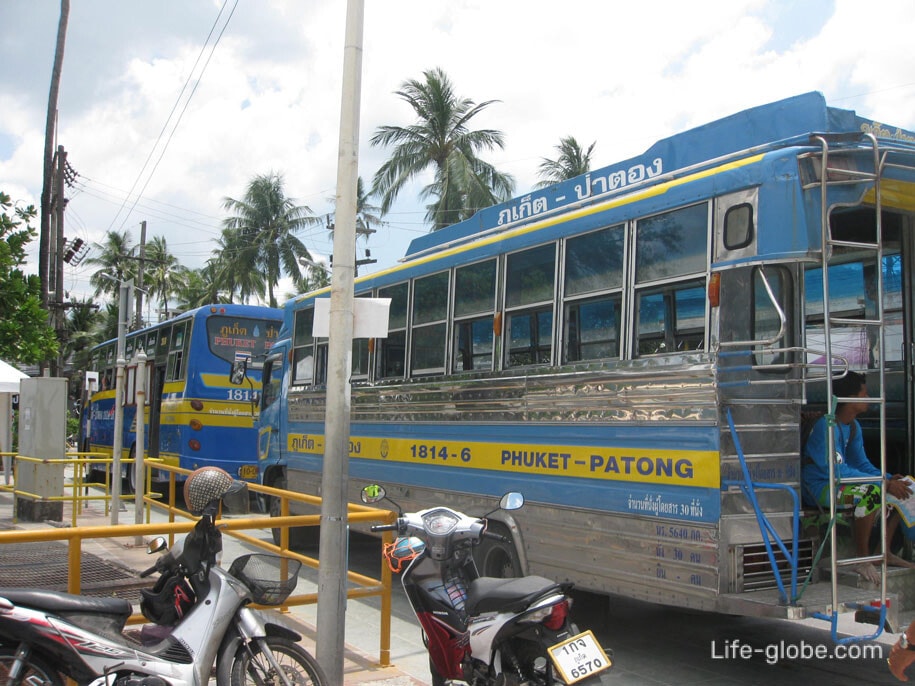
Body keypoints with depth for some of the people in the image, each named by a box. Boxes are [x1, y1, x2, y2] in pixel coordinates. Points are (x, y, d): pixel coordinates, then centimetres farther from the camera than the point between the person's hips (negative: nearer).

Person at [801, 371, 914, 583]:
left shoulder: (853, 426, 9)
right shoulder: (827, 426, -22)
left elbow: (862, 464, 12)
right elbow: (838, 472, -28)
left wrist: (889, 478, -8)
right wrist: (884, 483, -29)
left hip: (838, 482, 10)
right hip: (819, 487, -10)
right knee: (871, 492, -34)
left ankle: (884, 552, 10)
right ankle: (861, 558, -21)